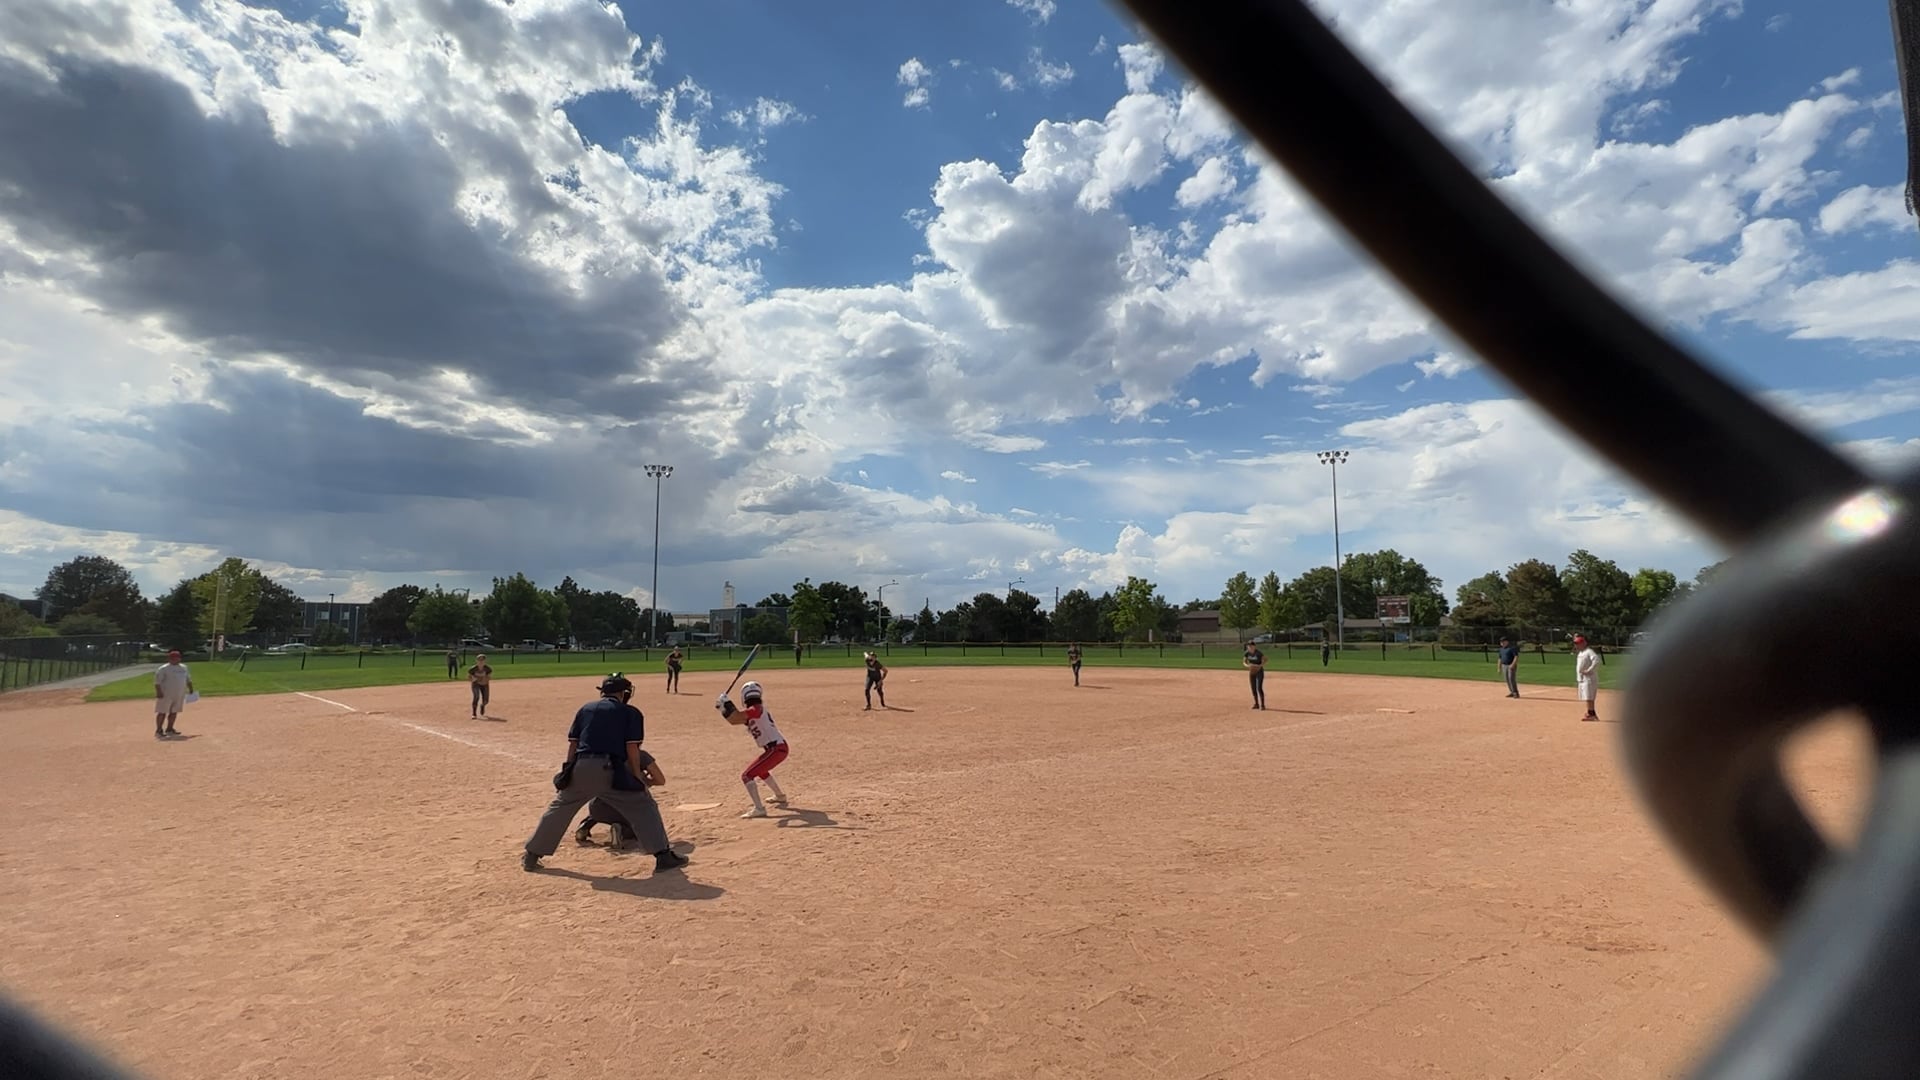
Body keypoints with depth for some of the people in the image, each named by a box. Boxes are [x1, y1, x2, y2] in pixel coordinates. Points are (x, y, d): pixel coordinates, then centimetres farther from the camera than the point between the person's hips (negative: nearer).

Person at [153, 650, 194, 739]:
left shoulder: (183, 667, 13)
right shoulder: (164, 668, -9)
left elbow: (188, 679, 22)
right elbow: (157, 681, -14)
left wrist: (190, 689, 20)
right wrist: (158, 692, -21)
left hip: (179, 695, 7)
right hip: (166, 694, -7)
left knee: (174, 712, 11)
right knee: (162, 712, -5)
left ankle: (169, 729, 20)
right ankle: (158, 731, 0)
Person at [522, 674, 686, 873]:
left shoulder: (585, 709, 19)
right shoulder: (630, 713, 8)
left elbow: (573, 744, 16)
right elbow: (632, 749, 0)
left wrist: (569, 771, 22)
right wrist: (638, 777, 6)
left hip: (581, 768, 4)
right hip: (611, 770, -4)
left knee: (559, 809, 23)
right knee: (643, 807, 6)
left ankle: (531, 856, 32)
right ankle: (663, 855, -1)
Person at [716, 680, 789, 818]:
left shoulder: (756, 710, -13)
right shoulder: (759, 710, 14)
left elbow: (736, 719, -24)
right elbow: (737, 718, 13)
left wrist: (726, 702, -15)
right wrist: (724, 708, 5)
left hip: (775, 749, -10)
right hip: (780, 747, 10)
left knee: (747, 776, -11)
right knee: (760, 770, 36)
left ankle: (759, 809, -19)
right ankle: (780, 797, 51)